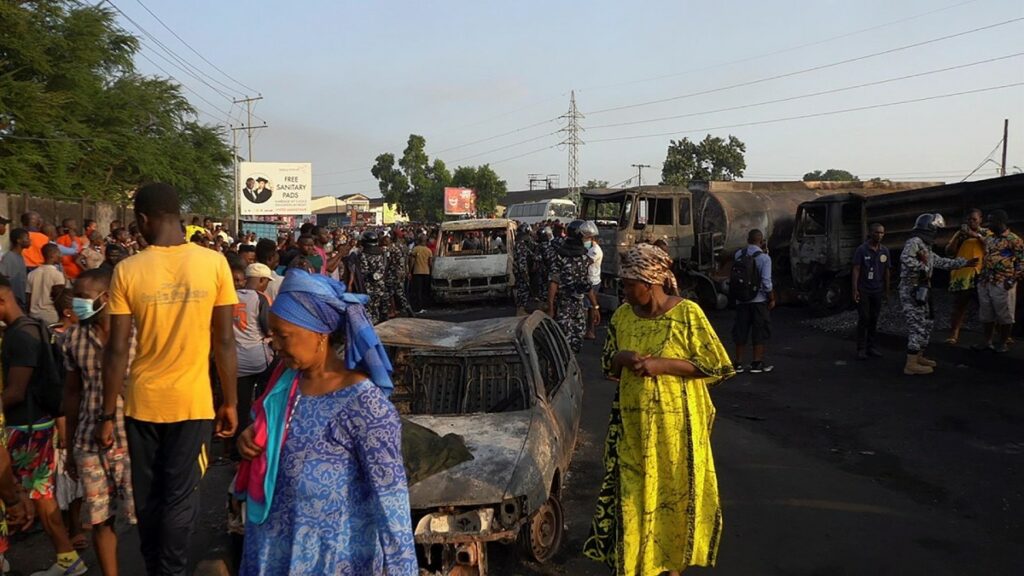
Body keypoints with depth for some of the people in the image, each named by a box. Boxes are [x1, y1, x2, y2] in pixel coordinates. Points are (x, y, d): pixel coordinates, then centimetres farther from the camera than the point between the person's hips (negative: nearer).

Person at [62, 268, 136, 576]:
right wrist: (70, 447, 12)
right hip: (89, 444, 4)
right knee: (99, 518, 11)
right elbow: (72, 392, 11)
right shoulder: (74, 337, 3)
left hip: (134, 440, -3)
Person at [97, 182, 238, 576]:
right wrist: (230, 402, 3)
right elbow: (225, 342, -6)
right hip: (192, 401, -1)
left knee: (147, 496, 17)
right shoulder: (214, 263, -8)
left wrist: (107, 414, 2)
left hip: (142, 402, 1)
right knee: (180, 497, 7)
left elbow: (117, 350, -7)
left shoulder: (127, 270, -8)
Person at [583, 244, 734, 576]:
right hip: (633, 425, 4)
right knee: (633, 497, 6)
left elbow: (717, 367, -10)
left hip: (675, 425, -3)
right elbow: (607, 366, 13)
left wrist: (661, 365, -19)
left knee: (675, 495, 9)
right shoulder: (622, 316, 3)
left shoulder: (687, 314, -11)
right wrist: (622, 358, -11)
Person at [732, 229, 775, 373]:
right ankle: (757, 363, 9)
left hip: (741, 300, 4)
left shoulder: (738, 254, 2)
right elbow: (766, 282, -13)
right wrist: (772, 298, -5)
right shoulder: (764, 257, -12)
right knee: (760, 332, 7)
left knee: (741, 331, 11)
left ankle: (739, 363, 16)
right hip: (759, 300, -4)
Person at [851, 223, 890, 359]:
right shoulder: (861, 250, -7)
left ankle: (871, 347, 14)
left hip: (877, 291, 4)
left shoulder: (885, 251, 6)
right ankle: (861, 349, 0)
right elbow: (856, 270, -9)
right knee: (863, 319, -4)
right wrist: (855, 289, -15)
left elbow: (886, 271, 12)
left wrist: (887, 290, 13)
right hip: (863, 290, -4)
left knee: (874, 319, 7)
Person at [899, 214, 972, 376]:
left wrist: (965, 262, 35)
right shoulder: (914, 242, -13)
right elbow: (905, 258, -34)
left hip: (921, 292, 11)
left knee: (925, 324, 17)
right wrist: (923, 267, -21)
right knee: (917, 327, -10)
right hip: (911, 292, -11)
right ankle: (911, 365, -8)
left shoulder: (926, 248, 19)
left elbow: (942, 262, 31)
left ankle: (918, 357, 28)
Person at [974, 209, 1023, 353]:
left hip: (1003, 284, -7)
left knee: (1004, 315, 2)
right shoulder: (988, 239, 14)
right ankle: (988, 342, 20)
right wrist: (980, 276, 15)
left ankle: (1003, 343, 12)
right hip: (984, 283, 7)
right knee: (986, 314, 10)